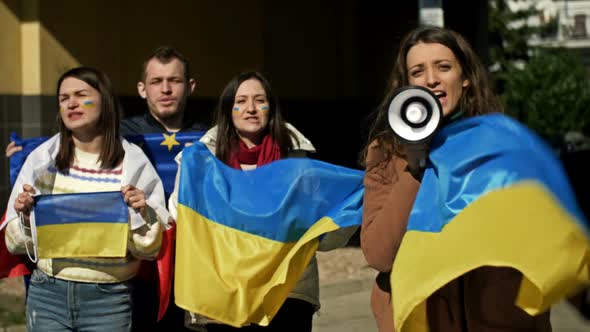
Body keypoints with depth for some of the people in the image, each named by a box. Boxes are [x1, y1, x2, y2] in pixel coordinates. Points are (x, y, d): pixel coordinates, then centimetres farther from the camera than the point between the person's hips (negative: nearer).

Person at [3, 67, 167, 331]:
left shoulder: (133, 163, -1)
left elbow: (150, 249, 2)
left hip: (109, 300, -1)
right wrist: (25, 217, -11)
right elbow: (16, 244, 7)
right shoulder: (42, 158, 3)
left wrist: (142, 213, -14)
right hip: (47, 295, 1)